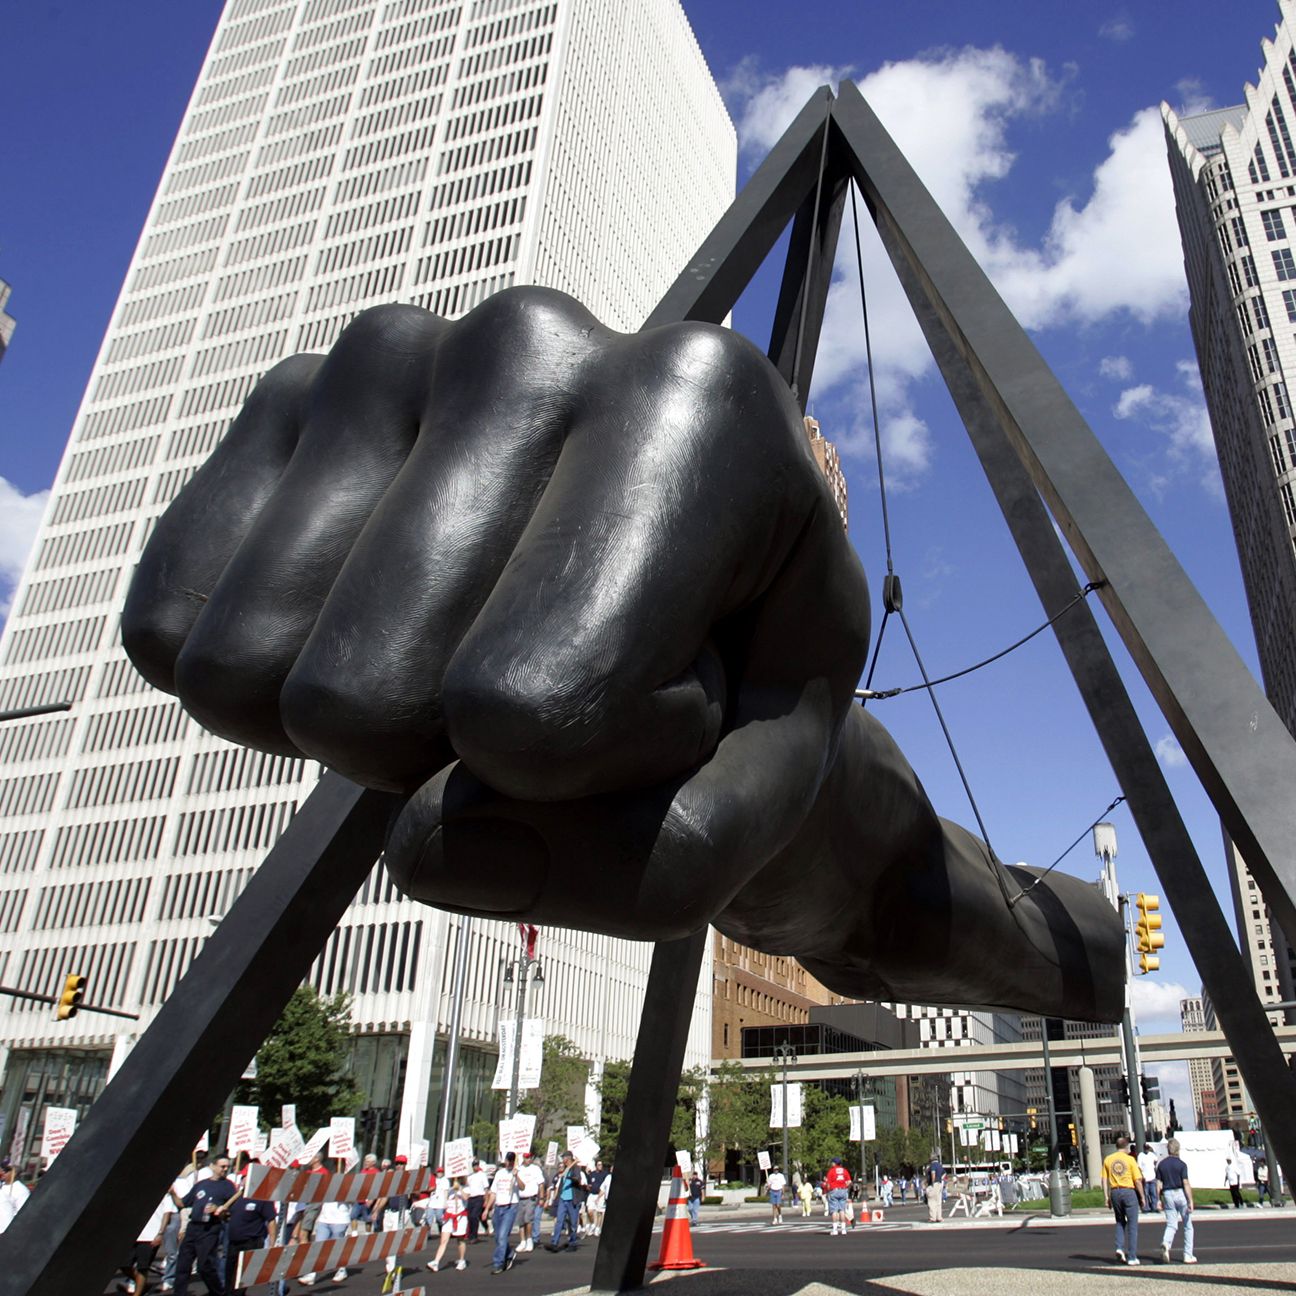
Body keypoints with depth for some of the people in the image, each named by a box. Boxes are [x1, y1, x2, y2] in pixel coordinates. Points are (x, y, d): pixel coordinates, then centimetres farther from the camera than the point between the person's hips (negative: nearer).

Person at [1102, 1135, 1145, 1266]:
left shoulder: (1108, 1159, 5)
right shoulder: (1130, 1159, -6)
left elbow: (1104, 1180, 5)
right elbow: (1138, 1181, -8)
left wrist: (1106, 1197, 9)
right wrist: (1142, 1197, 3)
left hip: (1115, 1192, 4)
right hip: (1129, 1192, -3)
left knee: (1120, 1222, 19)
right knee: (1132, 1225, 5)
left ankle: (1120, 1248, 1)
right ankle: (1132, 1257, 6)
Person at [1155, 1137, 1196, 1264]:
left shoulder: (1161, 1164, 5)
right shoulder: (1181, 1164, -7)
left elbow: (1159, 1183, 4)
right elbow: (1186, 1184, -14)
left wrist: (1159, 1200, 9)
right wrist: (1190, 1201, -13)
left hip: (1167, 1195, 3)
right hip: (1181, 1194, -3)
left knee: (1171, 1225, 4)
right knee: (1188, 1226, 12)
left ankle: (1165, 1243, -25)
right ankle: (1188, 1255, 13)